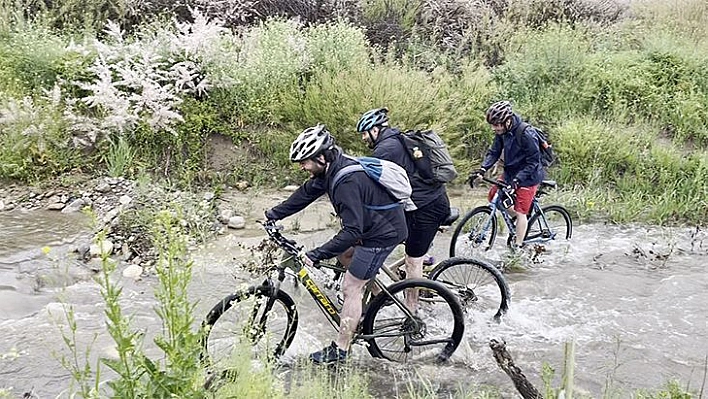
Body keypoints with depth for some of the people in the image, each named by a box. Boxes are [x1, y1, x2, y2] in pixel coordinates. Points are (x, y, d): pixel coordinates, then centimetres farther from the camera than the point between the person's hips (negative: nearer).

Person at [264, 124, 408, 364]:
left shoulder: (347, 180, -30)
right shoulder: (331, 169, -1)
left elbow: (352, 232, -32)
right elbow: (306, 193, 10)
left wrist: (316, 256, -31)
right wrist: (273, 215, 9)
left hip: (382, 233, -10)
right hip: (374, 224, 10)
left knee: (351, 288, -3)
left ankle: (339, 350, 9)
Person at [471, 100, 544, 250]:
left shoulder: (526, 134, -29)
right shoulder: (502, 132, -7)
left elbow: (533, 161, -24)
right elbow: (494, 152, -2)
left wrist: (517, 179, -32)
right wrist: (482, 169, -17)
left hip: (528, 176, -7)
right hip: (510, 172, 7)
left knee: (520, 212, -2)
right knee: (494, 195, 6)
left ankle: (518, 247, 12)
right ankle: (517, 219, 27)